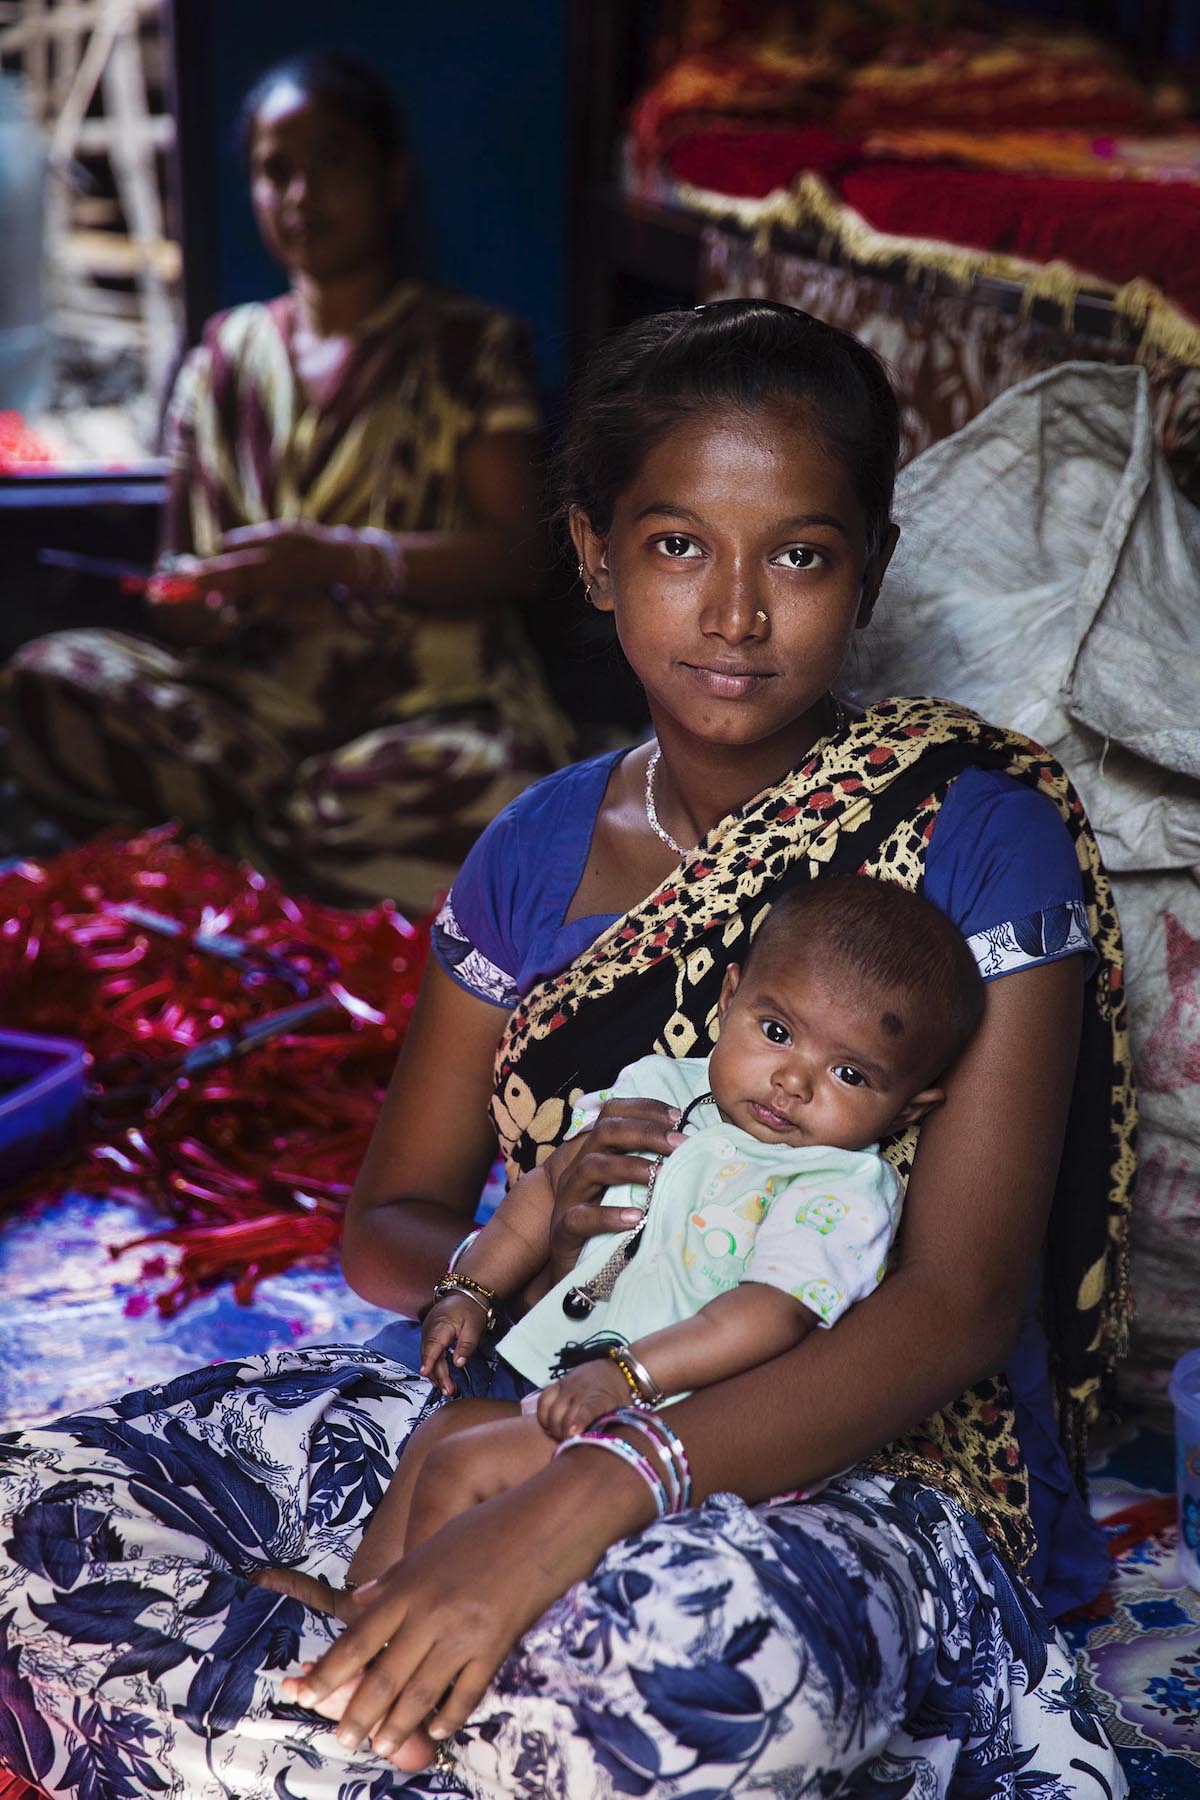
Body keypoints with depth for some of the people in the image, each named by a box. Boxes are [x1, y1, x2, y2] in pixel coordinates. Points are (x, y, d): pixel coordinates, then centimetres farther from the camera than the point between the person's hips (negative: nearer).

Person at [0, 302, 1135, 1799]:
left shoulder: (979, 840, -9)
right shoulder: (537, 851, 6)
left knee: (714, 1642, -42)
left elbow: (961, 1301, -19)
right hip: (526, 1402, 4)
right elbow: (384, 1224, 12)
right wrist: (533, 1246, -16)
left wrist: (565, 1512, -31)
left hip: (868, 1469, -4)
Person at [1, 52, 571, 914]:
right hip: (258, 703, 3)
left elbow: (517, 553, -5)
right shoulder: (226, 357, 17)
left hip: (436, 706, -2)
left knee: (491, 790, -39)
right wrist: (225, 601, -13)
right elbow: (183, 584, 13)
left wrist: (343, 560, -21)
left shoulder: (470, 346, 8)